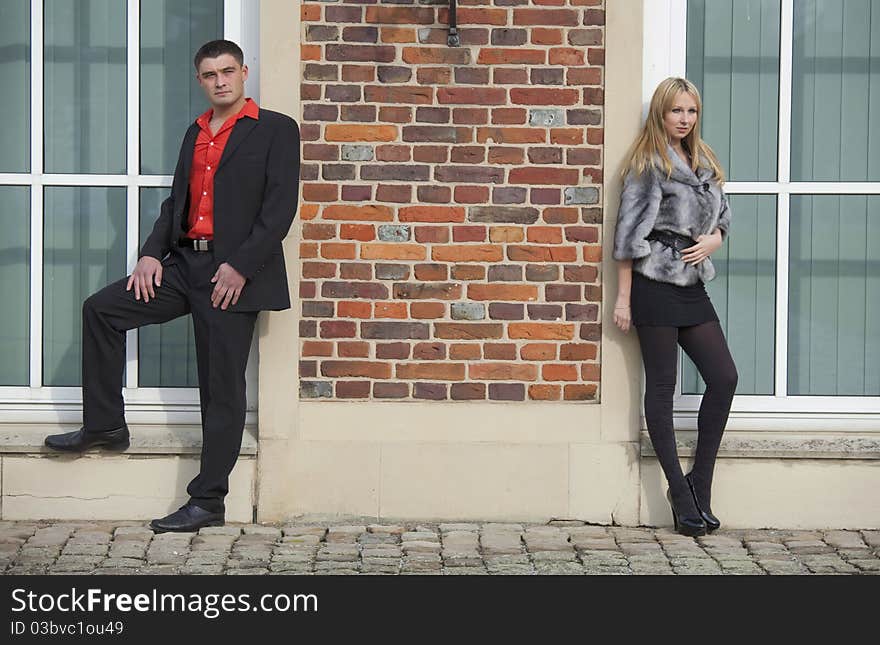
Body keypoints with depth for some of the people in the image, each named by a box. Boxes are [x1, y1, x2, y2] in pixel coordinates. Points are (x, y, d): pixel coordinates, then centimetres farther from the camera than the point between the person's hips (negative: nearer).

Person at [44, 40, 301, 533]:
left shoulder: (276, 130, -3)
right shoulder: (196, 133, 18)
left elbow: (281, 207, -11)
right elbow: (177, 201, 19)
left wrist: (240, 265, -17)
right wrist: (152, 253, 3)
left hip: (233, 272, -7)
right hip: (185, 262, 7)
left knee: (222, 389, -3)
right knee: (101, 309, 0)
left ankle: (208, 502, 4)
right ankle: (105, 426, 11)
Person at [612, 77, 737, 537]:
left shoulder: (704, 164, 15)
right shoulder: (648, 165, -6)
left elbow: (723, 216, 24)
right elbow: (628, 234, -8)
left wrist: (713, 239, 0)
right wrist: (623, 297, -11)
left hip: (692, 287, 7)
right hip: (655, 286, -7)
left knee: (724, 378, 0)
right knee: (661, 387, 0)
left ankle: (699, 483, 10)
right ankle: (680, 492, 4)